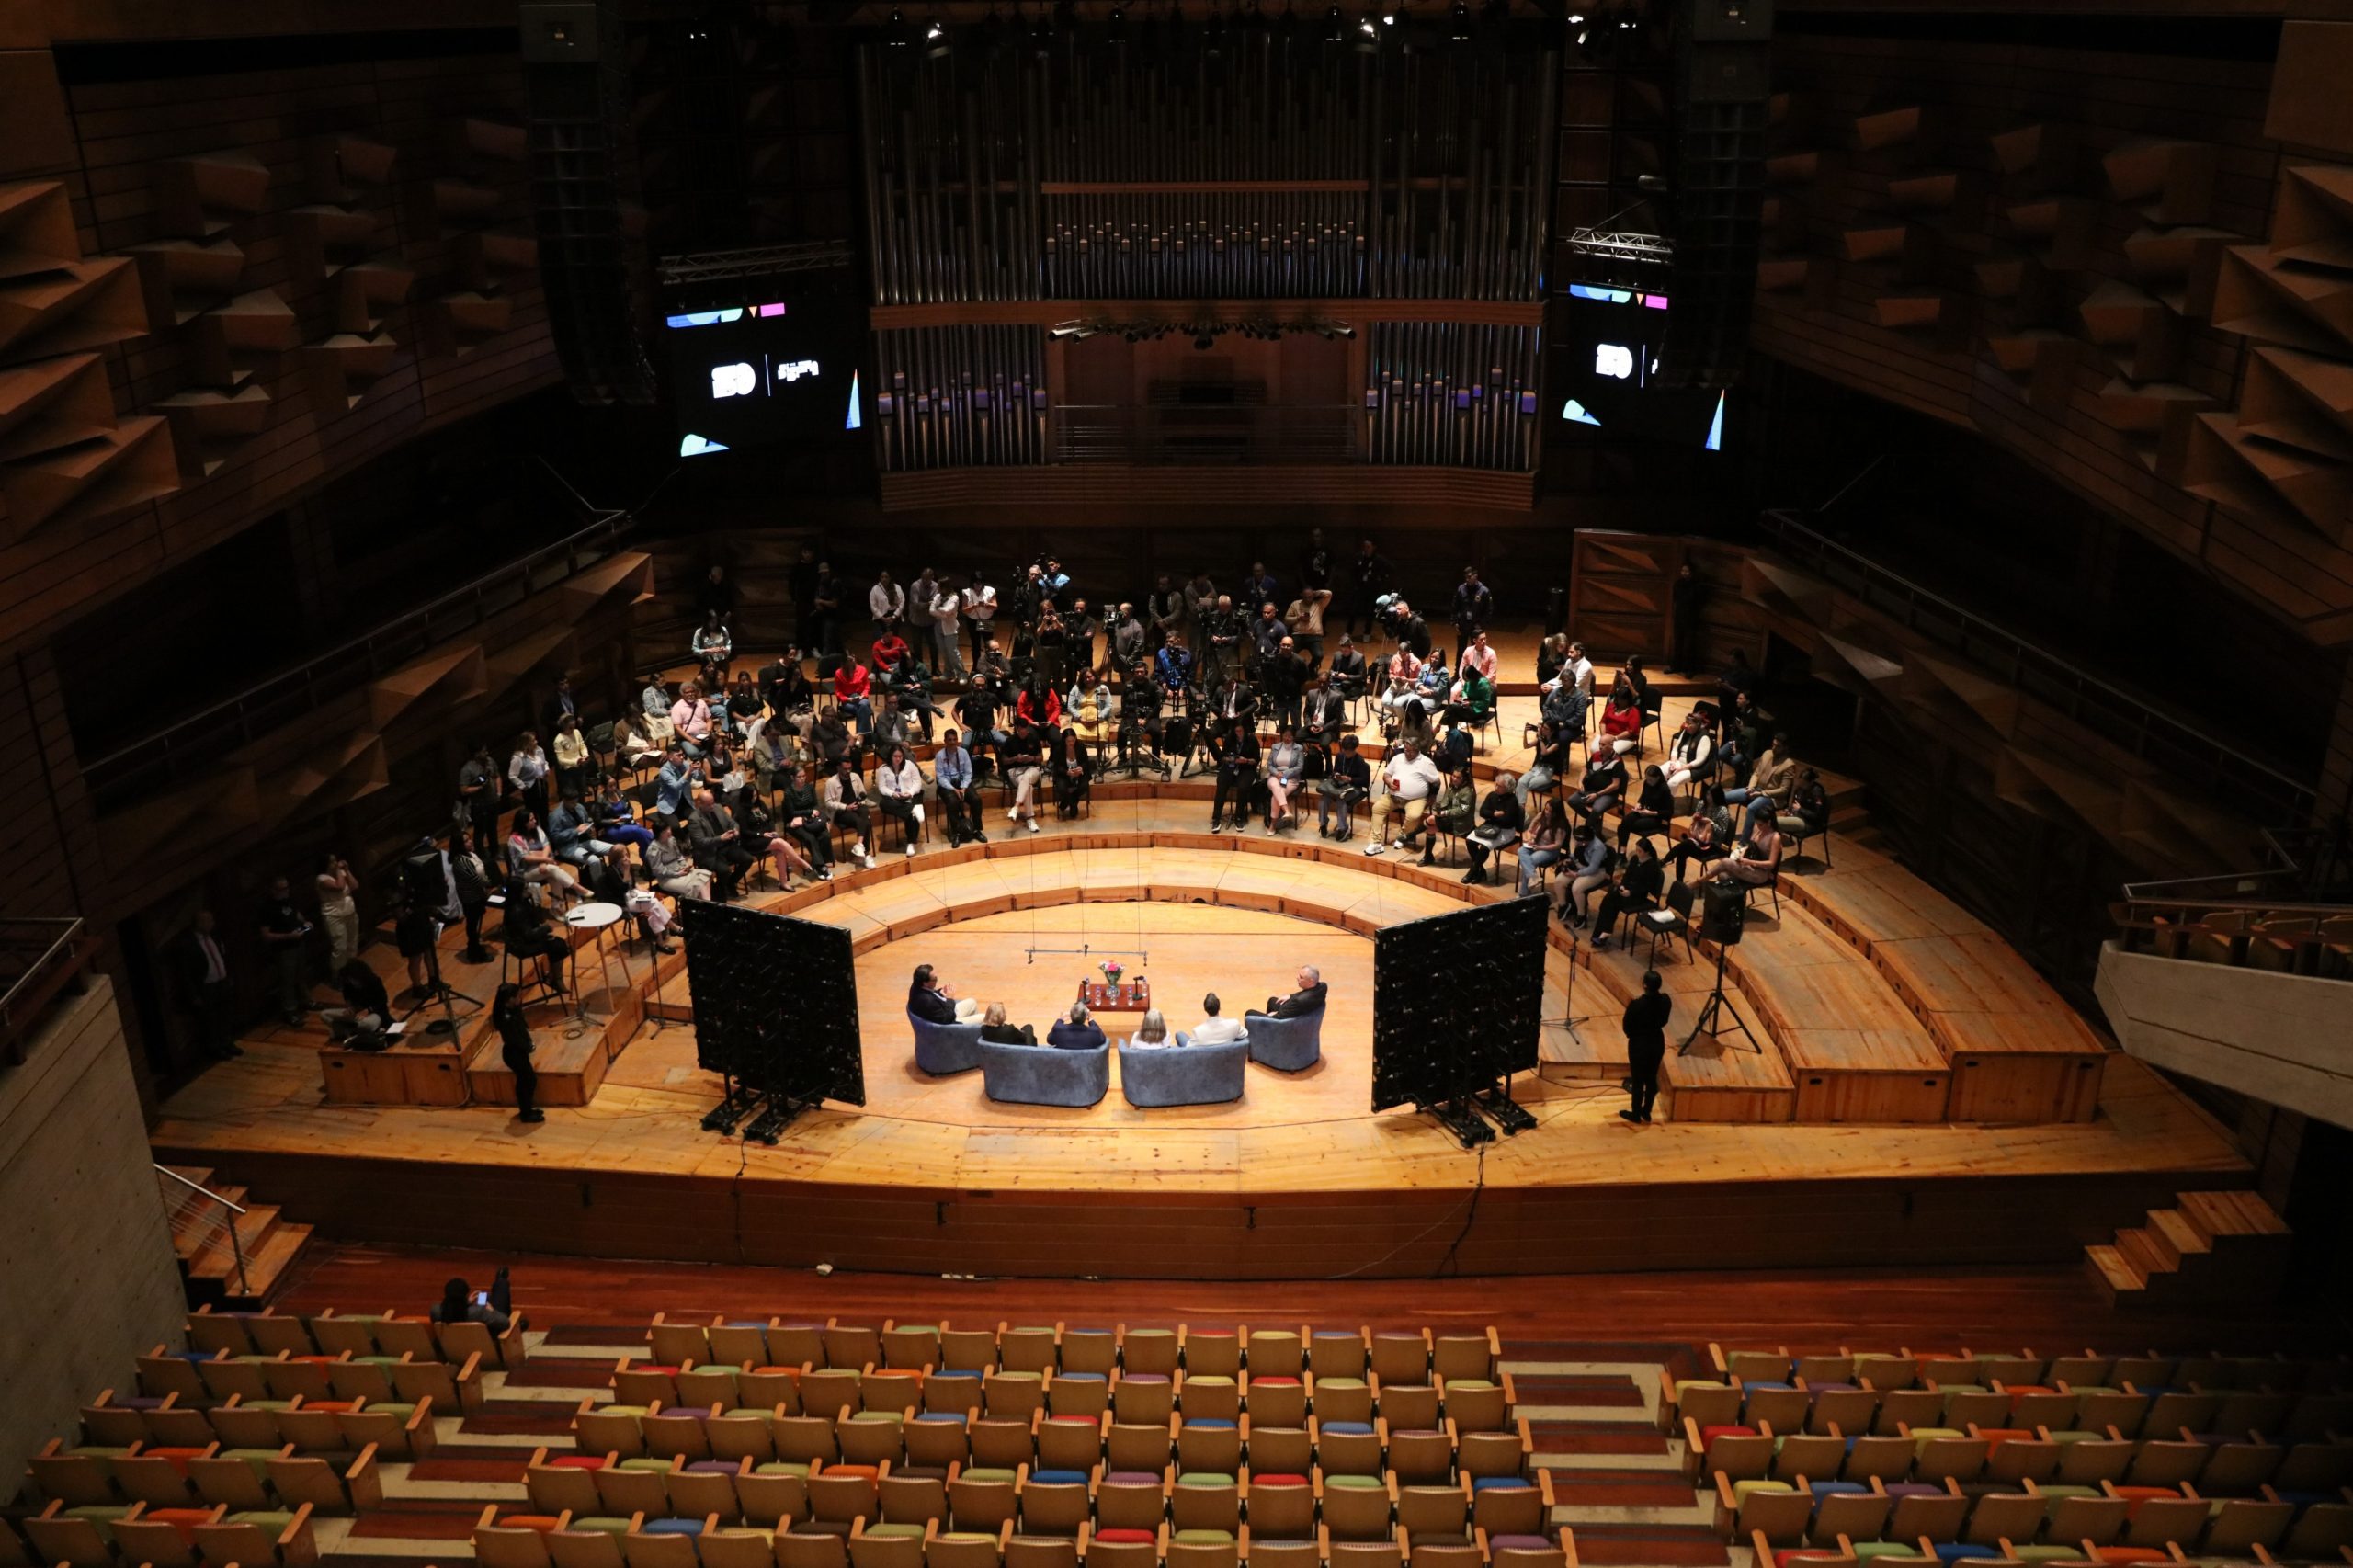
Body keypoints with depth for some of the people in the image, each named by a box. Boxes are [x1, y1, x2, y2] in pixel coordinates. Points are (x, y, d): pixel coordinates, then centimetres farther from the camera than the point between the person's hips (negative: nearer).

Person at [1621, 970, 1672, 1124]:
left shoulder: (1636, 1004, -28)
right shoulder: (1666, 1000, -13)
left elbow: (1626, 1027, -14)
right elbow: (1664, 1021, 3)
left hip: (1639, 1045, -5)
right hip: (1657, 1043, 5)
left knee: (1638, 1080, 12)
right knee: (1652, 1078, 20)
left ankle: (1635, 1114, 27)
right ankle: (1646, 1112, 35)